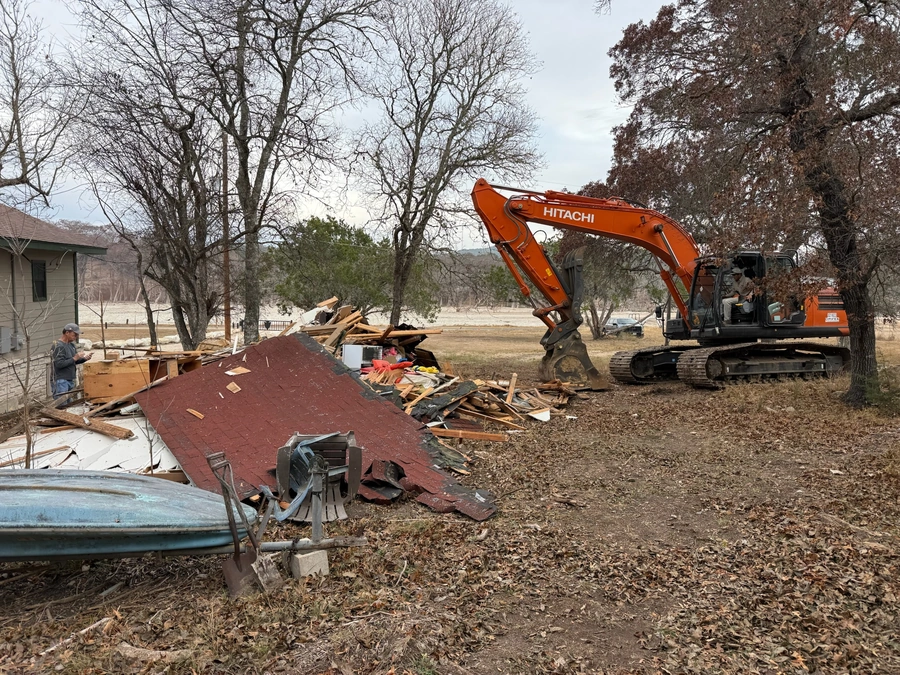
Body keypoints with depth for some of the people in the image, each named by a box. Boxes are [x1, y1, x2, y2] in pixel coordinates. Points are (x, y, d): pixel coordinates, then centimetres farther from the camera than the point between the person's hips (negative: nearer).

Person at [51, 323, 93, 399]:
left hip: (71, 380, 8)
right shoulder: (59, 346, -12)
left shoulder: (71, 344, 12)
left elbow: (75, 361, 20)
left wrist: (84, 358, 1)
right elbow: (59, 364, -20)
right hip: (61, 381, -8)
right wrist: (74, 358, -19)